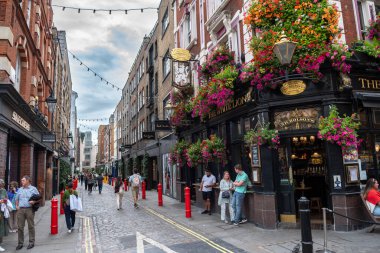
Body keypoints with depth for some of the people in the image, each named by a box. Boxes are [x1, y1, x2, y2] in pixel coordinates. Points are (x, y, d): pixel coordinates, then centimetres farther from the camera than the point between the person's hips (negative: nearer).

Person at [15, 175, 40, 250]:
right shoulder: (20, 189, 15)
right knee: (20, 226, 4)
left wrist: (34, 201, -16)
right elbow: (17, 199, 22)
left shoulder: (33, 189, 3)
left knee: (31, 226, 1)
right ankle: (20, 243, 14)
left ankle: (31, 242, 10)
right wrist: (16, 206, 6)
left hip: (29, 209, -4)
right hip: (20, 209, 4)